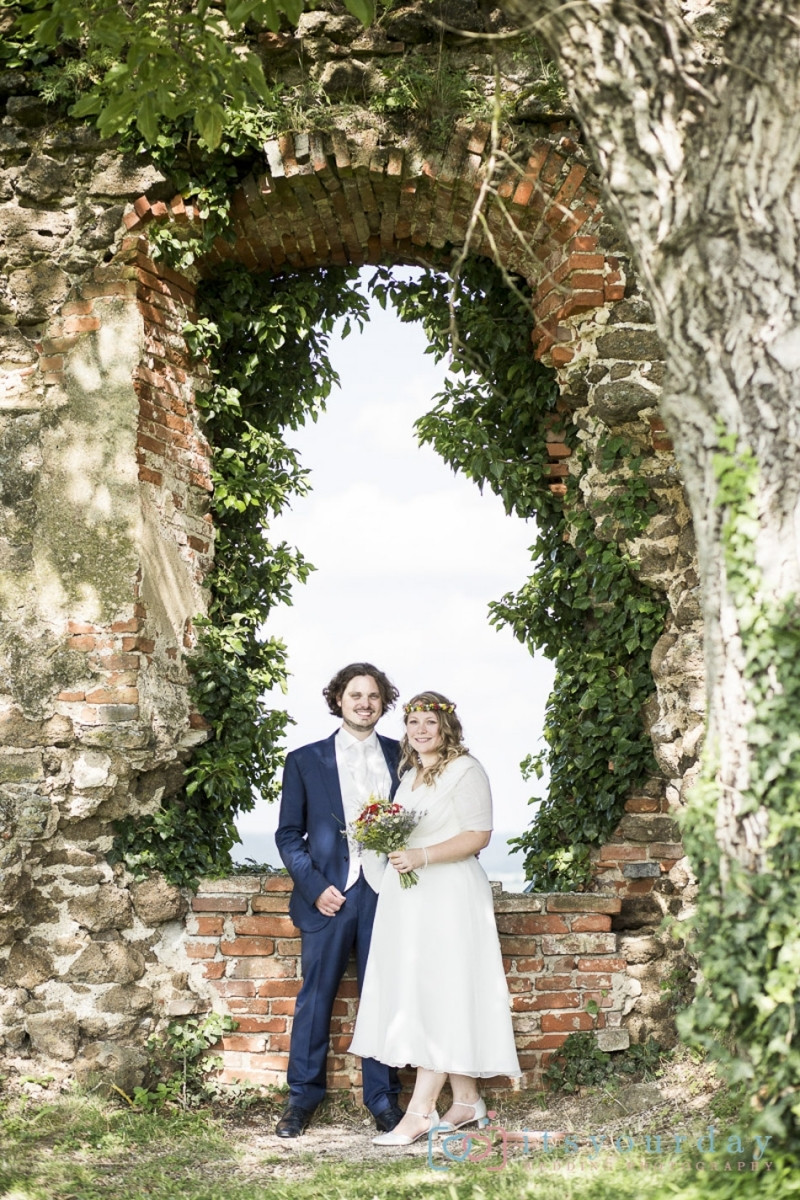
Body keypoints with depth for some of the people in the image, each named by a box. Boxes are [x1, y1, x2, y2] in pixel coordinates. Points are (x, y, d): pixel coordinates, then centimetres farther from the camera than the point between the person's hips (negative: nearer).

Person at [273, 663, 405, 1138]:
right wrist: (314, 887, -7)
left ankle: (384, 1098, 17)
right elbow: (288, 835, 5)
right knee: (316, 997, 5)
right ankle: (302, 1098, 17)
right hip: (329, 895, -1)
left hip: (385, 894, 1)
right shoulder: (306, 760, 6)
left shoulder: (403, 756, 9)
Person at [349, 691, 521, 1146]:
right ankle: (467, 1102, 17)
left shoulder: (466, 770, -7)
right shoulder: (410, 773, 18)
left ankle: (419, 1112, -9)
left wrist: (421, 857, -22)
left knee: (439, 997, -8)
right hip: (408, 899, 9)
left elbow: (478, 834, -15)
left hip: (449, 898, -9)